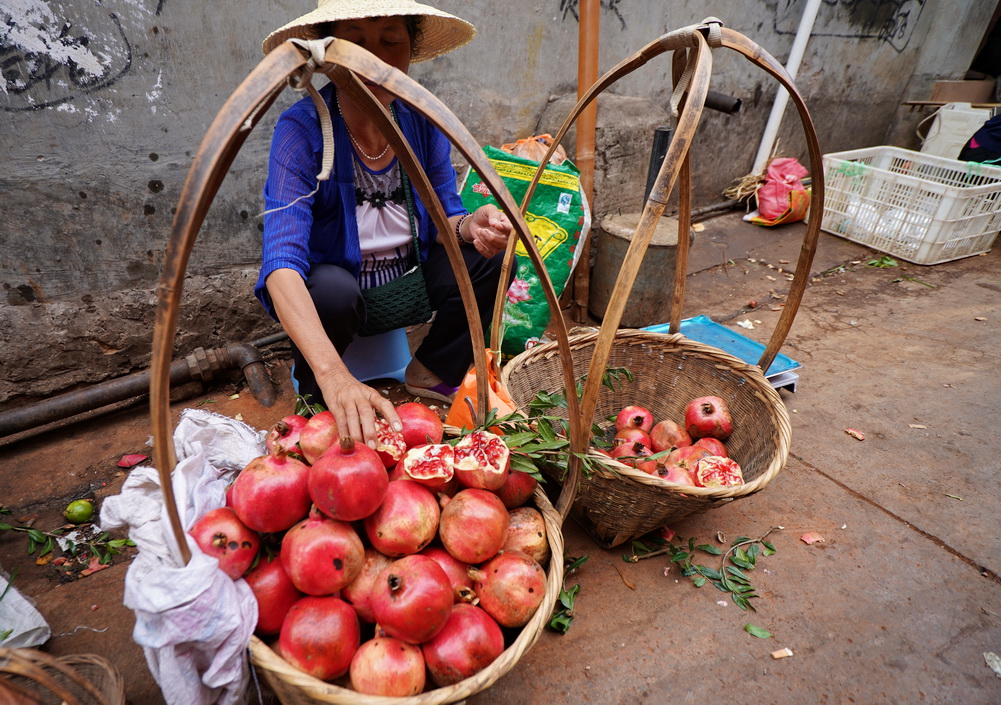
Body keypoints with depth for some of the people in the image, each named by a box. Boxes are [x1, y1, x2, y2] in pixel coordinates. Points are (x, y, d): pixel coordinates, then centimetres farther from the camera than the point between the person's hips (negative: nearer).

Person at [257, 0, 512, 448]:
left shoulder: (422, 122, -9)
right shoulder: (302, 129, -23)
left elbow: (443, 219, -2)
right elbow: (282, 263, -34)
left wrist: (471, 226, -29)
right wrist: (334, 375, -50)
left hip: (406, 285, 4)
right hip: (326, 293, -3)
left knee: (488, 254, -16)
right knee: (333, 288, -36)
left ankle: (432, 374, 4)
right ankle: (312, 394, -3)